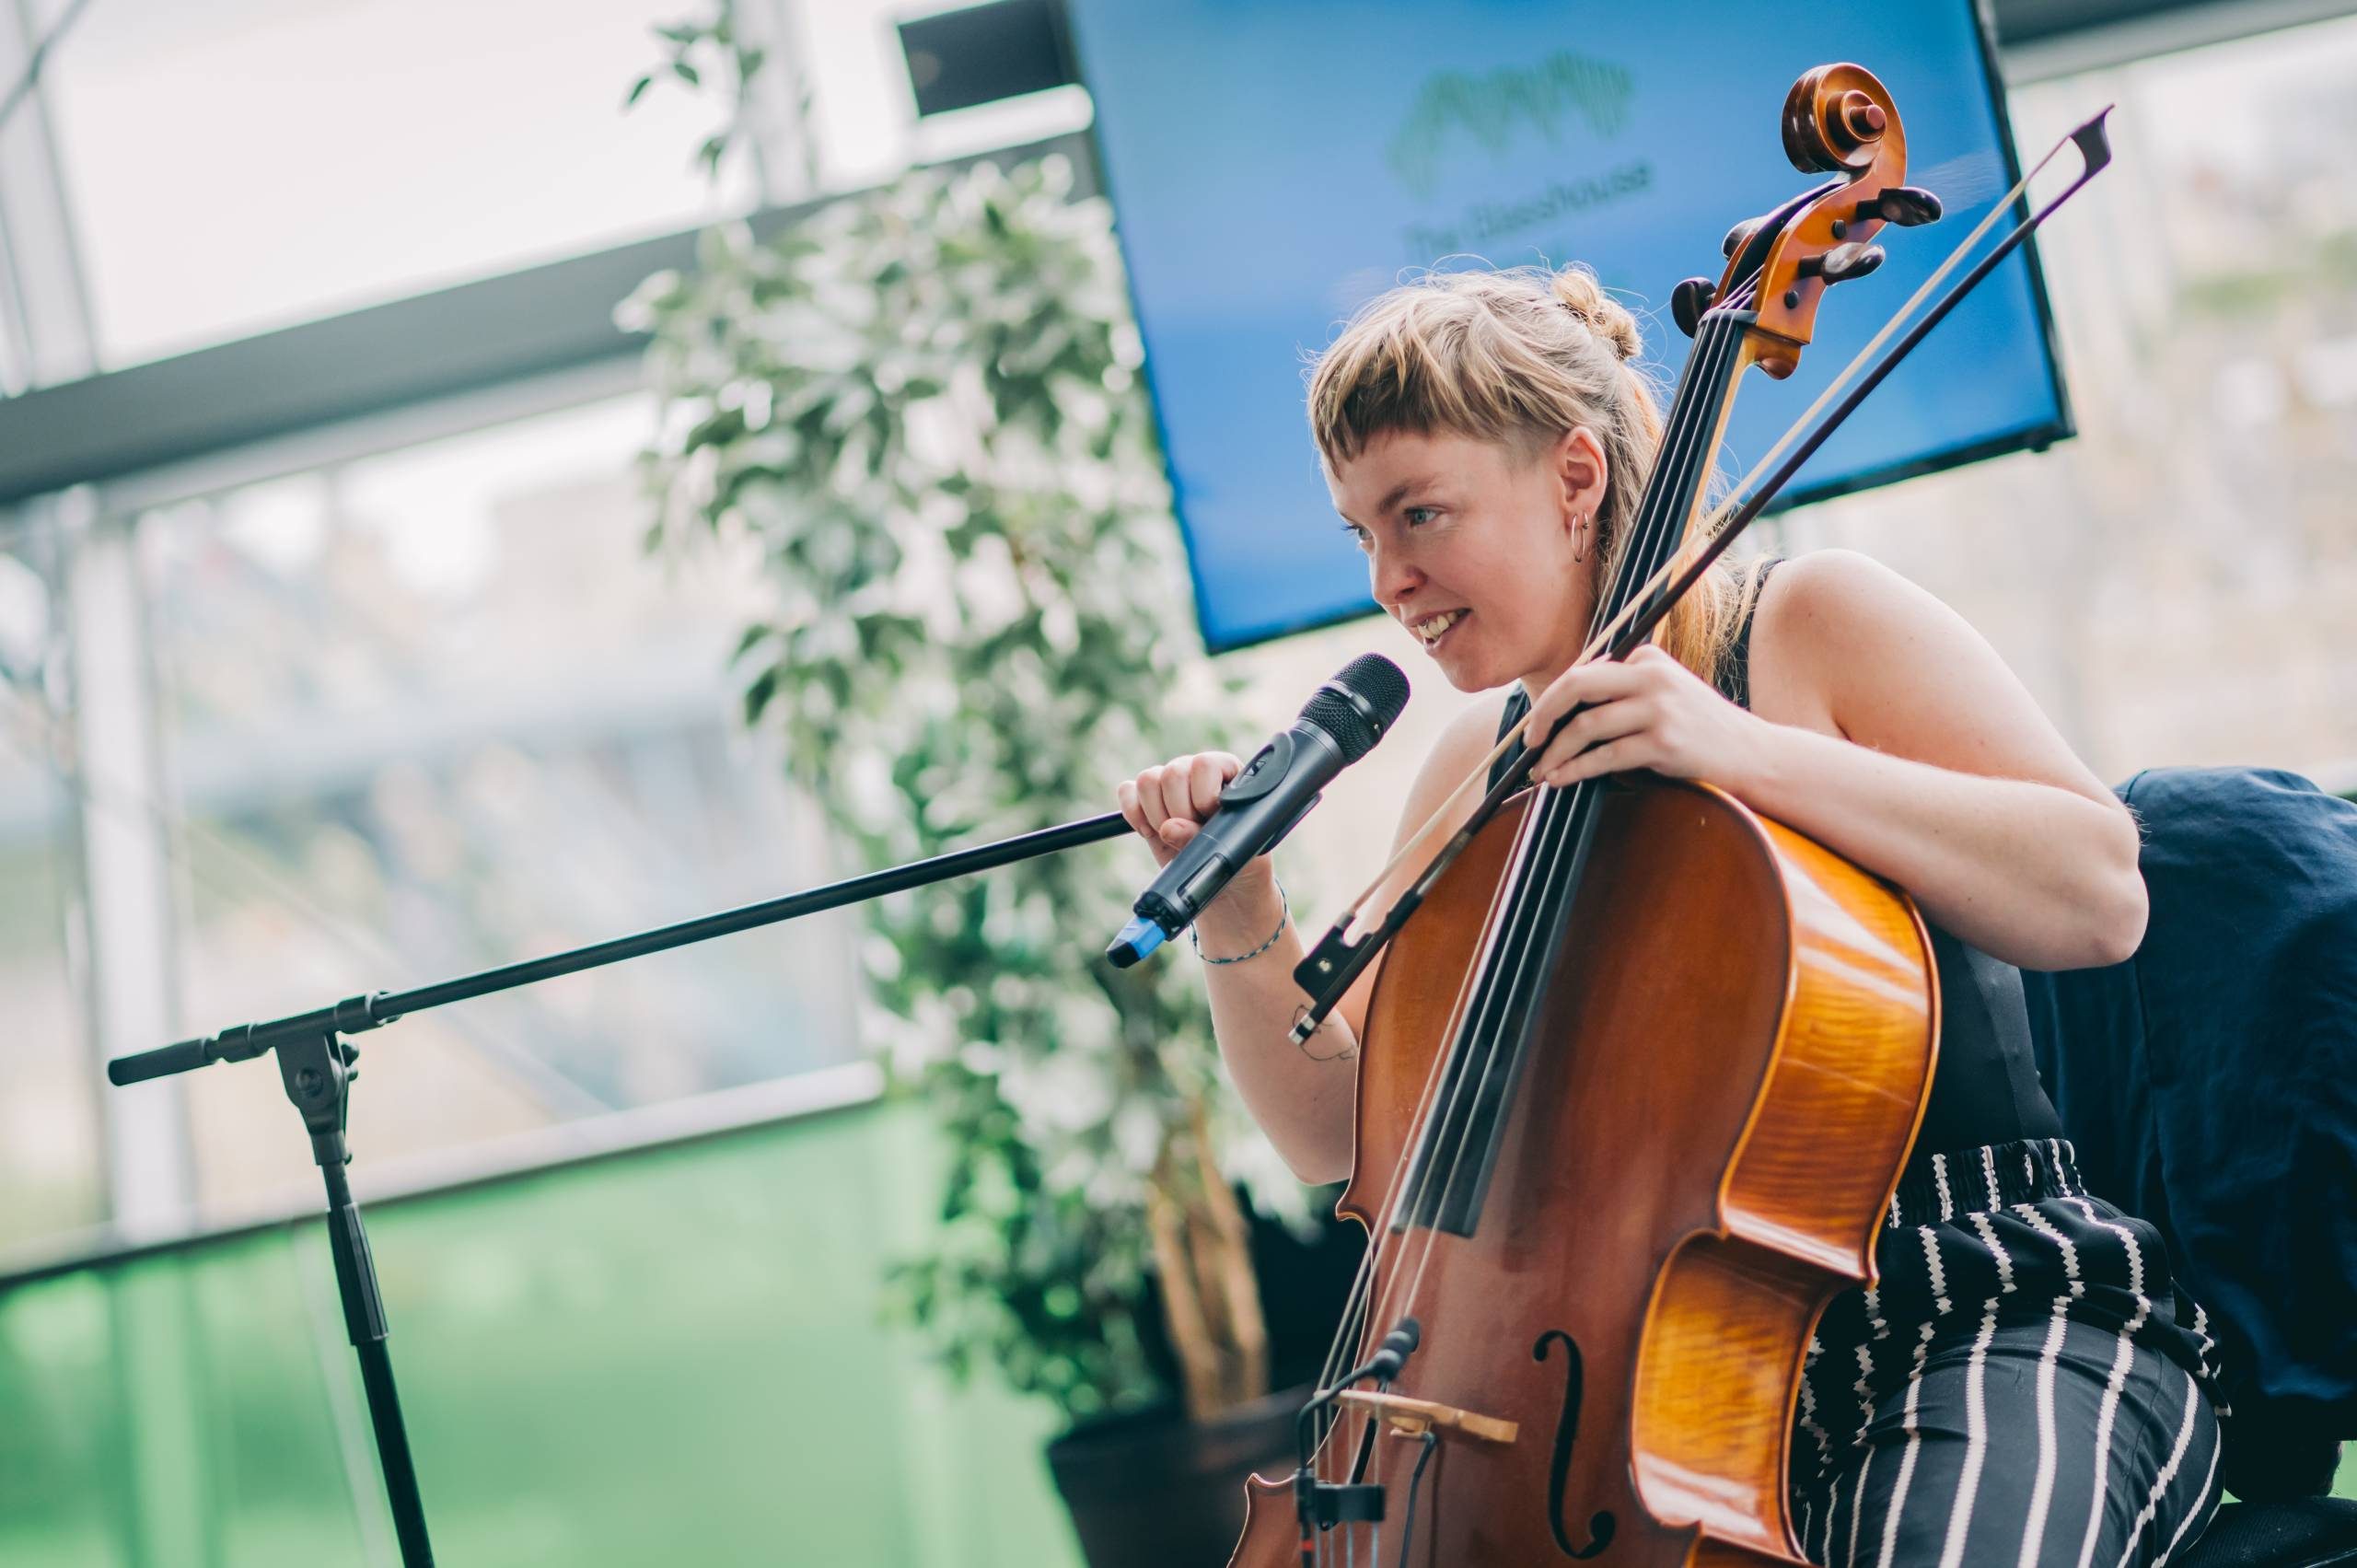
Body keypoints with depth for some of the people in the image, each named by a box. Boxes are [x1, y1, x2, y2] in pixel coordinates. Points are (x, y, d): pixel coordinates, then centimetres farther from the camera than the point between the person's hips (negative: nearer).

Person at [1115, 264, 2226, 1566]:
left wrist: (1751, 751, -23)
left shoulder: (1809, 621, -2)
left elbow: (2098, 894, -15)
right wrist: (1240, 918, -5)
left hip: (1995, 1319, -5)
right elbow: (1339, 1133, 13)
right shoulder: (1477, 773, 13)